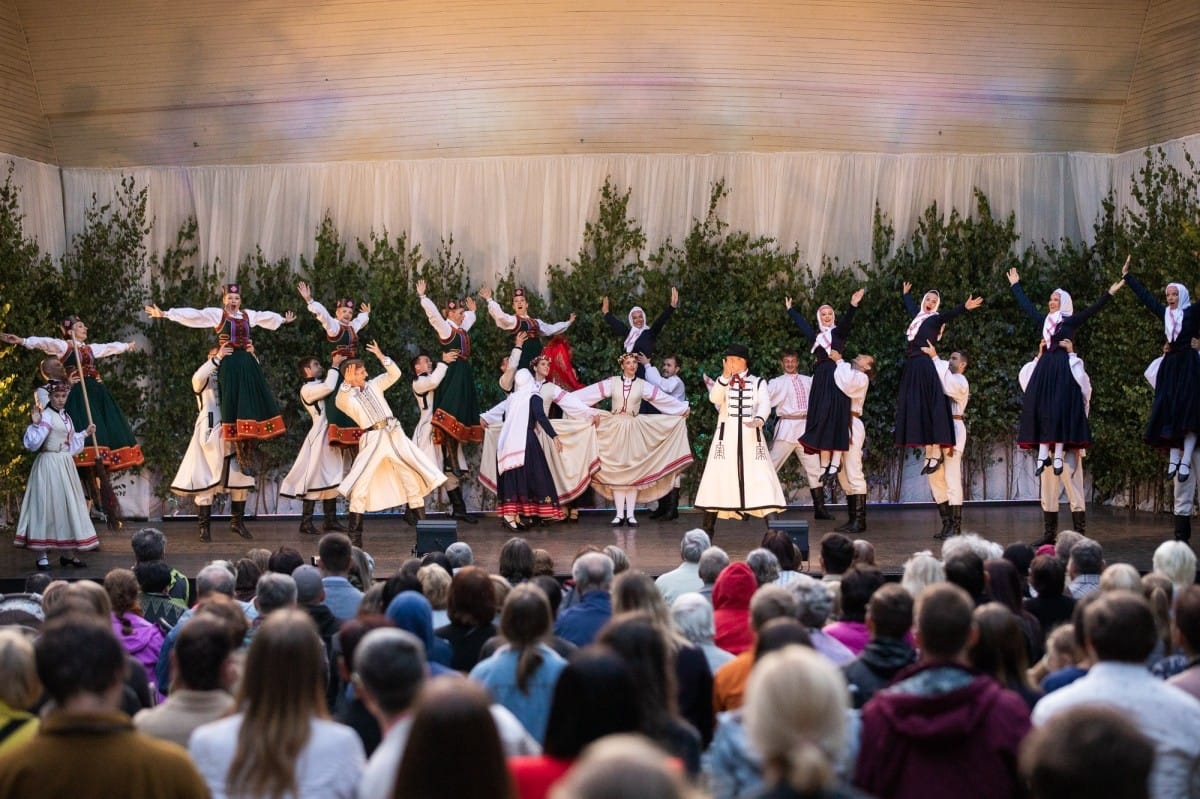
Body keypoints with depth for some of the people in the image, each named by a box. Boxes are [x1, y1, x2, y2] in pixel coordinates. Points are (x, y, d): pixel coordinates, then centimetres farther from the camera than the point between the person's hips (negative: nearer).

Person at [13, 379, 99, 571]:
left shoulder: (66, 416, 14)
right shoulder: (46, 415, -10)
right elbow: (33, 443, -20)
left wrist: (85, 434, 27)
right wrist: (35, 424, -31)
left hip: (66, 466, 8)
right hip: (49, 465, -8)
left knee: (68, 506, 10)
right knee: (47, 506, -6)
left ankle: (68, 553, 18)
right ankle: (42, 556, -2)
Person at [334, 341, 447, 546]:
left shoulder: (374, 384, 15)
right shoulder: (348, 396, 2)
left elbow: (395, 374, 6)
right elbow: (341, 402, -21)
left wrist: (381, 356, -4)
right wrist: (347, 383, -36)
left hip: (395, 434, 4)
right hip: (372, 439, -4)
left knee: (413, 479, 3)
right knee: (360, 485, -9)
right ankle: (354, 536, 0)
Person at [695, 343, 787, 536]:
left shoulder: (758, 382, 10)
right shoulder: (722, 381, 12)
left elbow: (765, 404, -9)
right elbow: (714, 398, -10)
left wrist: (759, 419, -31)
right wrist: (725, 376, -22)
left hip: (750, 435, -1)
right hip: (726, 435, 1)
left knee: (761, 478, -10)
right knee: (718, 478, -1)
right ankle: (708, 531, 8)